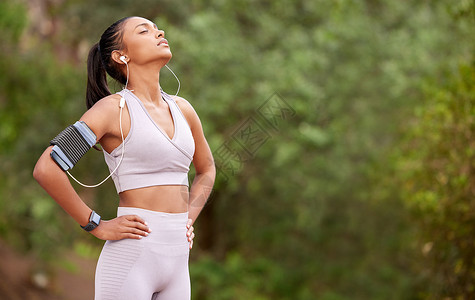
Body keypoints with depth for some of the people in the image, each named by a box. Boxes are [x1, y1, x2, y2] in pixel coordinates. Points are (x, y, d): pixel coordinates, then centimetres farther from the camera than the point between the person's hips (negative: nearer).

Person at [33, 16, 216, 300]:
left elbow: (207, 169, 30)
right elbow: (46, 169, -16)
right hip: (131, 255, -6)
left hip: (178, 256, 6)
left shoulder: (182, 109, 12)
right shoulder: (115, 108, -7)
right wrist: (98, 226, -11)